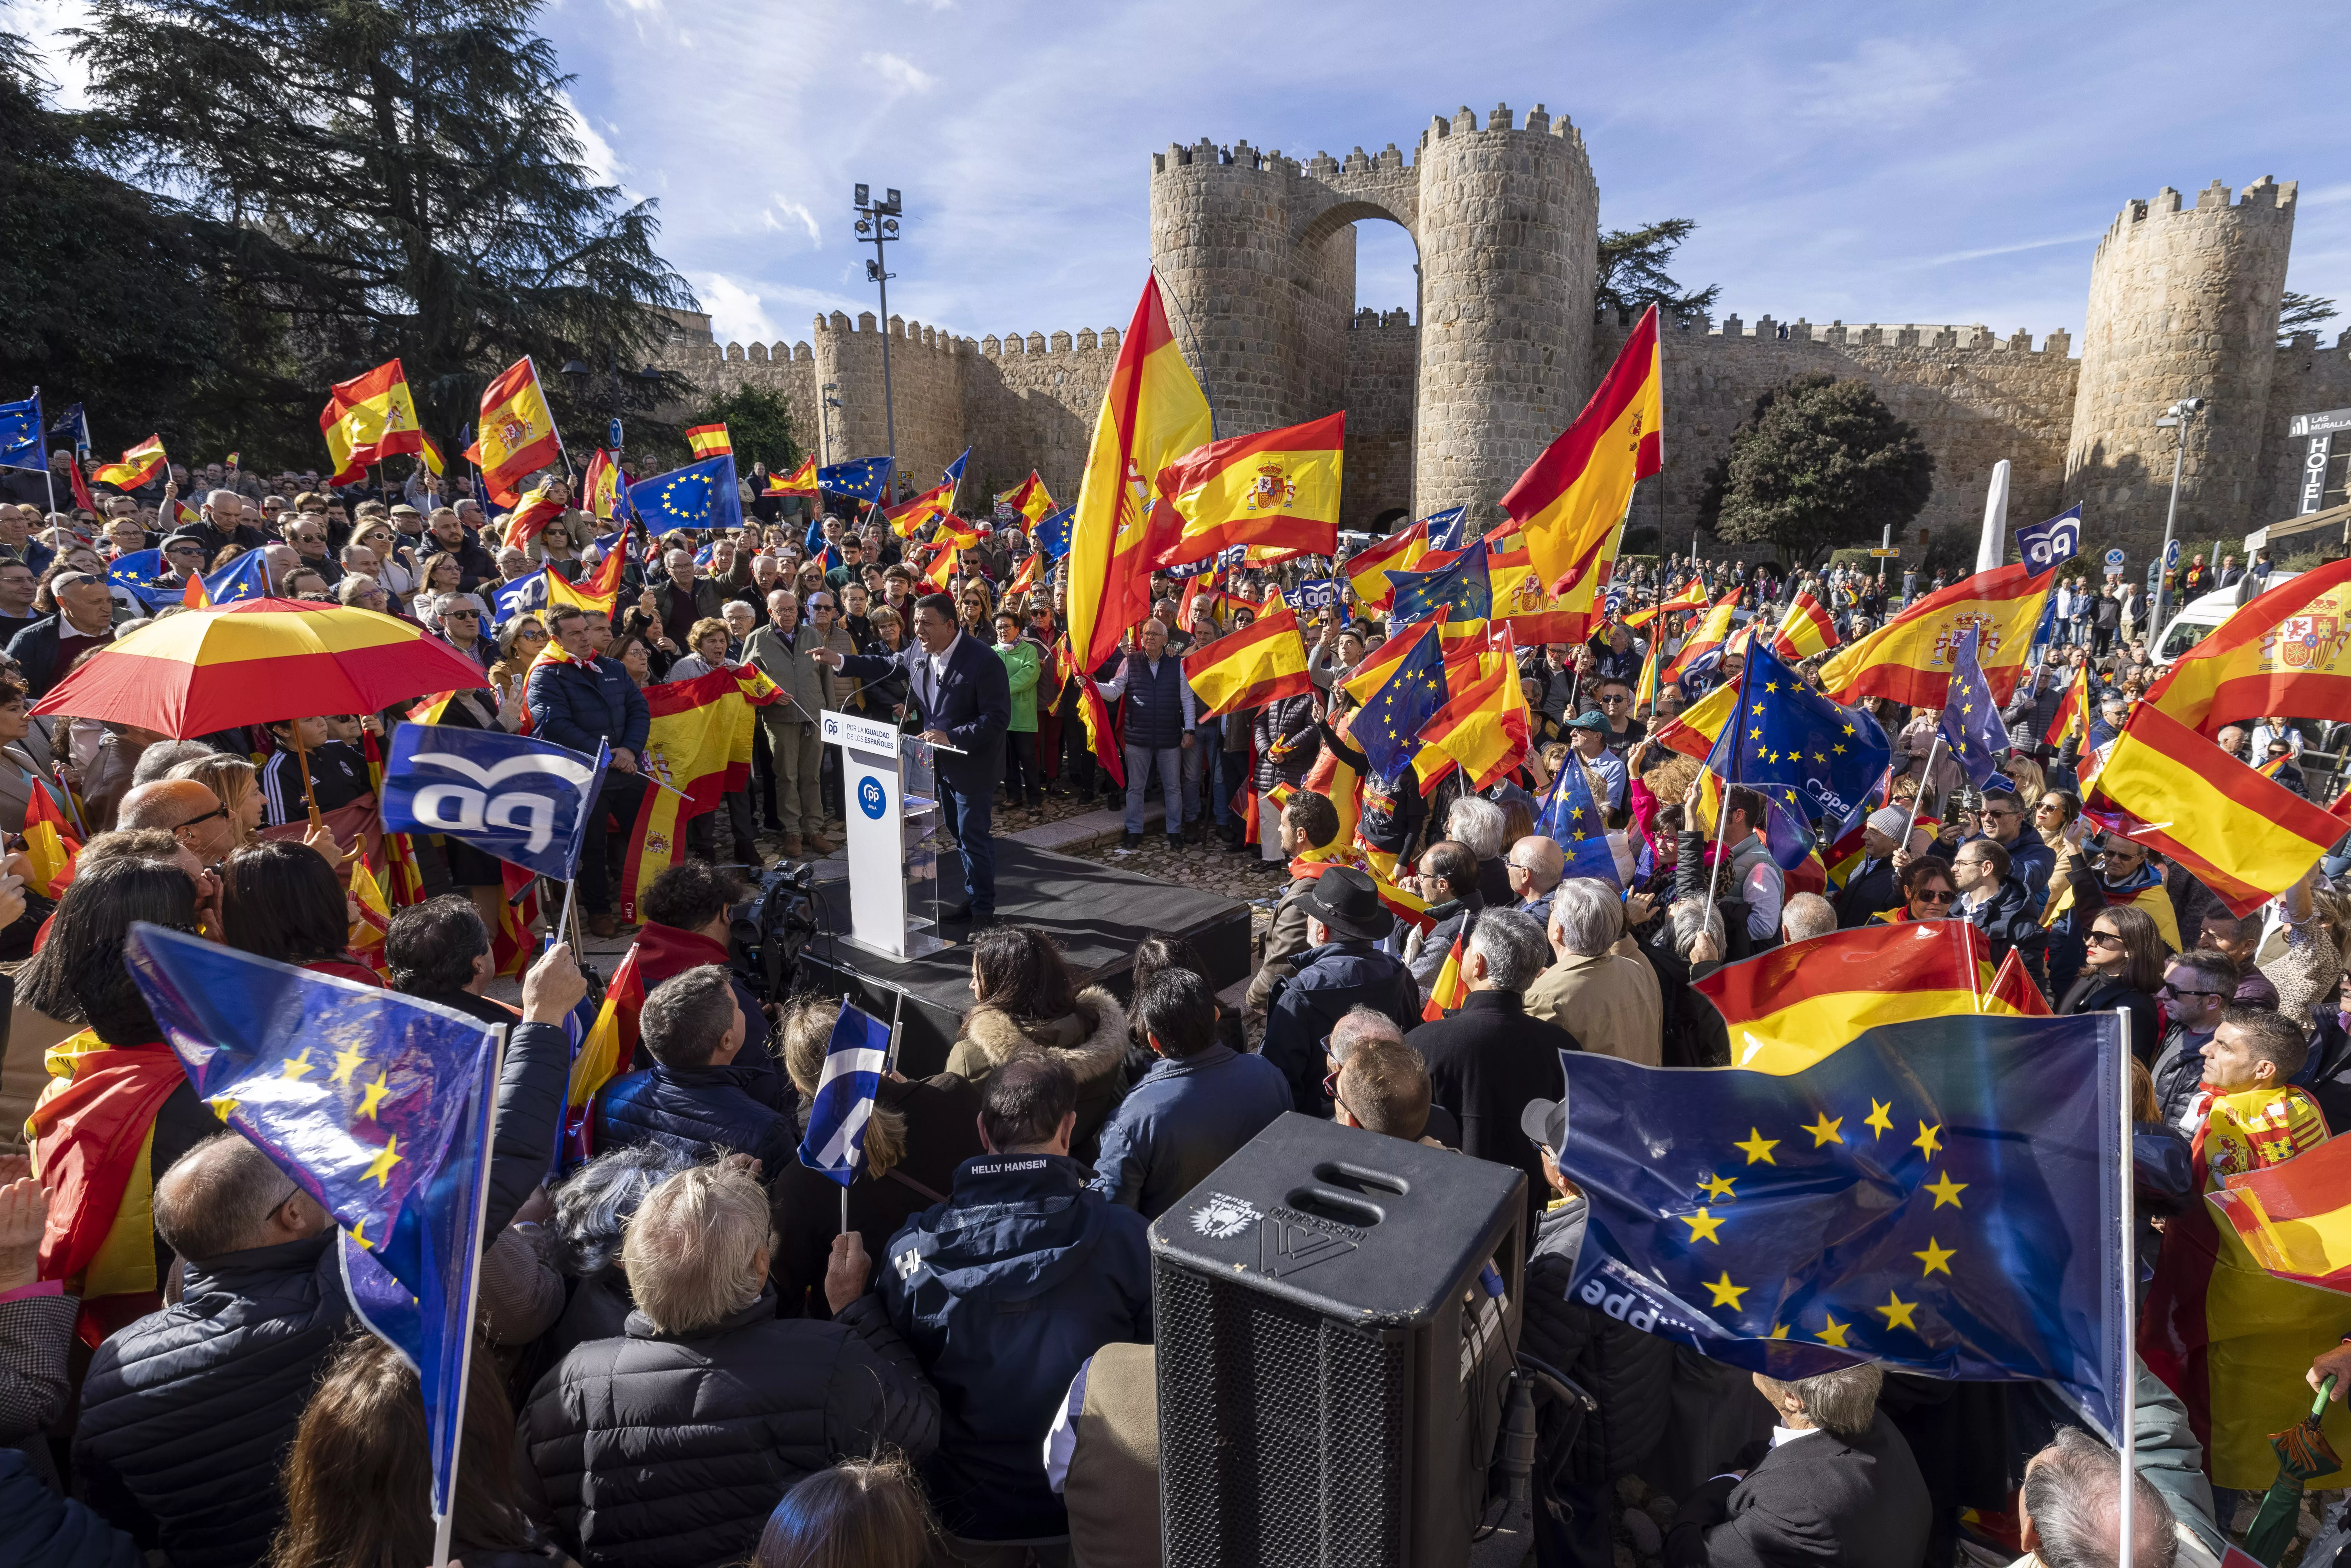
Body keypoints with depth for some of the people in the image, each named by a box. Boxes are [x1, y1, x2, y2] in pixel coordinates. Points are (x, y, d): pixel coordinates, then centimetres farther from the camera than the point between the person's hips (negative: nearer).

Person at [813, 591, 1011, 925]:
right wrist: (839, 660, 11)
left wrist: (951, 737, -31)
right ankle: (972, 898, 34)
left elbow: (998, 718, -25)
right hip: (943, 761, 8)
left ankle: (983, 909, 17)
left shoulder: (984, 662, -24)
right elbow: (888, 666, 17)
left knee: (973, 837, 1)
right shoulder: (919, 651, -2)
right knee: (960, 835, 19)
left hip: (974, 764, -7)